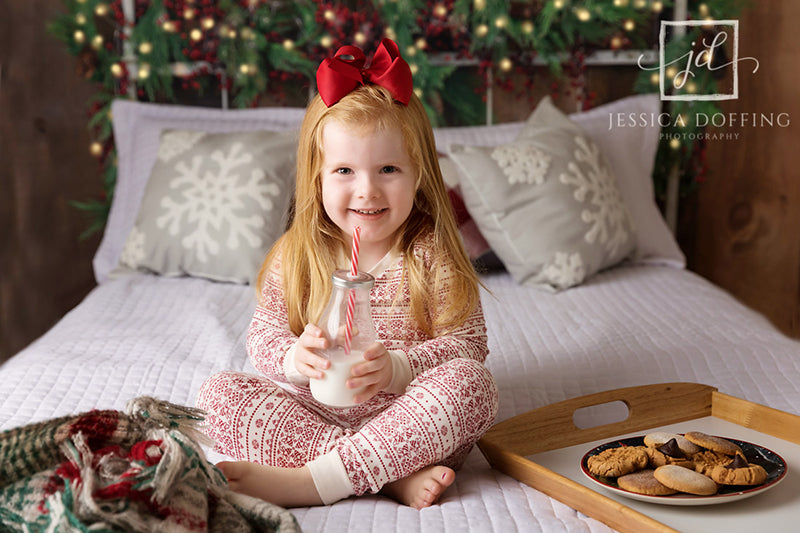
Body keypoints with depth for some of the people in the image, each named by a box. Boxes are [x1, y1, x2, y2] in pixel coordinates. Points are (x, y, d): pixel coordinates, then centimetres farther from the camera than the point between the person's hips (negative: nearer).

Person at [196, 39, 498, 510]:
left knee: (471, 382, -29)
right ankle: (392, 477, -28)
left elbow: (467, 344, -8)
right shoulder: (295, 257, 1)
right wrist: (292, 357, -23)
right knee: (219, 393, -18)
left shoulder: (432, 256, -5)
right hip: (313, 412, 2)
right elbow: (264, 333, 2)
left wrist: (397, 368, -27)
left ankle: (311, 481, -31)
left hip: (409, 419, -2)